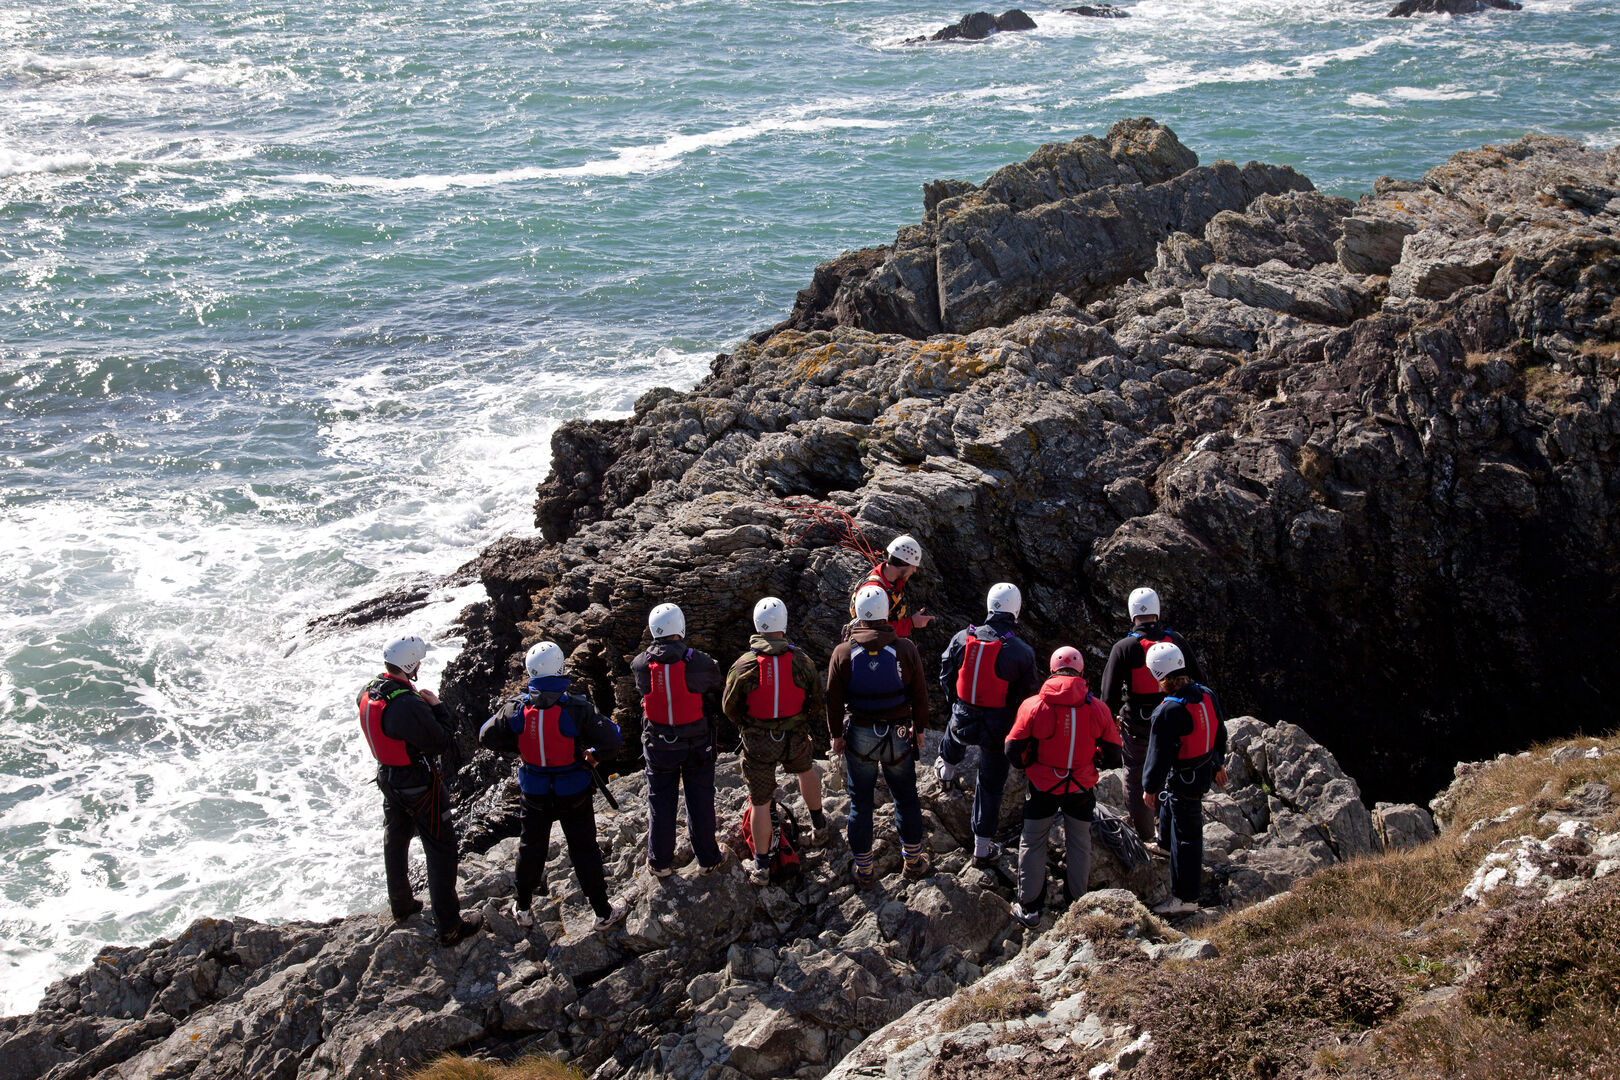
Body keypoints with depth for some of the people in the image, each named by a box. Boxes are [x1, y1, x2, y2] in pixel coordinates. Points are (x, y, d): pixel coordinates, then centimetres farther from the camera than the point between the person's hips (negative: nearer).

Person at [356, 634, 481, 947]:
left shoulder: (368, 692, -7)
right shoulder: (408, 705, -34)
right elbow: (441, 742, -24)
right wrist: (437, 706, -13)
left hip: (388, 777, 8)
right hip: (420, 784, -8)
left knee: (396, 840, 25)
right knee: (441, 848, 3)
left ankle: (401, 905, 45)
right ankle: (449, 926, 7)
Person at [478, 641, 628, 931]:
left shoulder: (517, 708, -15)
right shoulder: (576, 708, -24)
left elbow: (487, 737, -2)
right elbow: (612, 742, -21)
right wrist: (592, 753, 0)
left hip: (535, 795, 2)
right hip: (573, 793, -2)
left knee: (532, 846, 22)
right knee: (583, 850, 11)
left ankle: (523, 907, 35)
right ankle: (603, 912, 20)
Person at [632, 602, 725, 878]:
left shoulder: (641, 665, -15)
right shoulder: (699, 662, -19)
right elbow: (716, 688, -4)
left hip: (659, 745, 1)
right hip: (696, 743, -1)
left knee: (660, 803, 16)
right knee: (700, 802, 14)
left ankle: (659, 862, 26)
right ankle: (707, 859, 25)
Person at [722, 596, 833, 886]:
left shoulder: (743, 665, -14)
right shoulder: (801, 661, -10)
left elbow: (729, 707, -3)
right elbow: (818, 700, 0)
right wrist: (814, 723, 19)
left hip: (758, 743, -2)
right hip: (795, 739, 2)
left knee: (760, 802, 8)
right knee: (806, 770, 33)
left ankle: (761, 866, 15)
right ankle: (818, 826, 47)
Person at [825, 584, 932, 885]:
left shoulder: (843, 652, -11)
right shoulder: (906, 650, -11)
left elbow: (834, 699, -4)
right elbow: (919, 694, -3)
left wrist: (836, 734, 8)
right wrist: (919, 727, 12)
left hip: (859, 736, 0)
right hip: (898, 735, 0)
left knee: (860, 803, 13)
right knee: (906, 798, 17)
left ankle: (863, 868, 22)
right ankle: (914, 860, 30)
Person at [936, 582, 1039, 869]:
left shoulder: (962, 639, -9)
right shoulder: (1022, 652, -16)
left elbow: (946, 677, 6)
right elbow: (1028, 696, -7)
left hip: (963, 720, 2)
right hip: (999, 727, -2)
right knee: (991, 786, 12)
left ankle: (947, 767, 68)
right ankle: (983, 848, 20)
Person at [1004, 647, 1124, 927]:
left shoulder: (1032, 706, -15)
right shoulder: (1098, 709, -12)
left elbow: (1013, 751, -9)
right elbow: (1112, 755, -2)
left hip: (1043, 788, -1)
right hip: (1081, 789, 1)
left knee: (1033, 844, 16)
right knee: (1079, 844, 20)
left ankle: (1029, 908, 23)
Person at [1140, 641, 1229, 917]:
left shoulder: (1169, 711, -28)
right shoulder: (1206, 694, -4)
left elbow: (1158, 754, -20)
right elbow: (1220, 732, 11)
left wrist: (1150, 787, -8)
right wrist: (1219, 763, 26)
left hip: (1183, 779, -8)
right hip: (1206, 770, 9)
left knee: (1185, 836, 1)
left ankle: (1186, 898, 11)